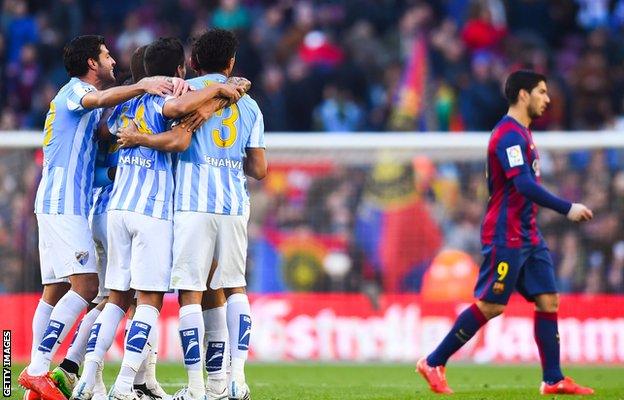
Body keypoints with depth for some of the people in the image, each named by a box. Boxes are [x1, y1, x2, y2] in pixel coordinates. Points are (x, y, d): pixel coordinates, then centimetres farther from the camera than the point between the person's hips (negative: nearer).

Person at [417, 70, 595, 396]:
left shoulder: (521, 133, 17)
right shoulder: (509, 134, -15)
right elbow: (524, 185, -25)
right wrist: (567, 209, -23)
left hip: (528, 237, 10)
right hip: (506, 237, -10)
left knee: (548, 301, 3)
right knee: (490, 305, -7)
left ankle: (553, 380, 4)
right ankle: (433, 363, 2)